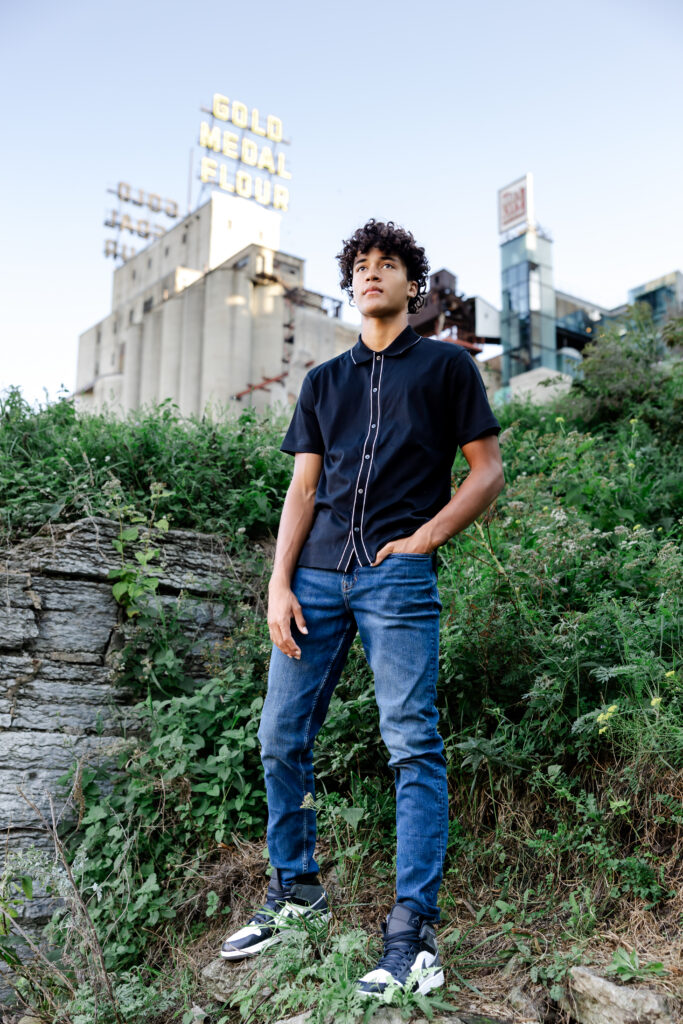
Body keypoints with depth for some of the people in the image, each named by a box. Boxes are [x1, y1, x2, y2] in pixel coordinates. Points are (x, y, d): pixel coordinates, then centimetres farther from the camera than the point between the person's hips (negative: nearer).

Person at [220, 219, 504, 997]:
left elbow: (489, 470, 6)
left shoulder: (446, 365, 10)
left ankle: (412, 931, 1)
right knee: (281, 738, 6)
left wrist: (423, 537, -6)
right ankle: (296, 889, 25)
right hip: (316, 574, 5)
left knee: (412, 744, -7)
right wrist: (279, 584, 2)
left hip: (398, 576, -4)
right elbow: (303, 487, 13)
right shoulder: (323, 381, 20)